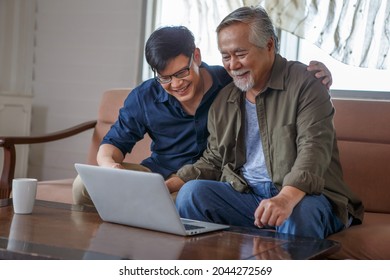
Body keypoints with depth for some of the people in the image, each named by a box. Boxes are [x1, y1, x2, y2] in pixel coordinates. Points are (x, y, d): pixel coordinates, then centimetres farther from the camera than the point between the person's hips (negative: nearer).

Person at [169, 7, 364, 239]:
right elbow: (213, 161, 20)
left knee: (299, 212, -39)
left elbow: (314, 148, -19)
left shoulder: (305, 83, -5)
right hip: (245, 193, 5)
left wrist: (286, 198, -37)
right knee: (192, 191, -20)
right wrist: (171, 184, 1)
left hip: (305, 195, -5)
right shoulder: (223, 102, 14)